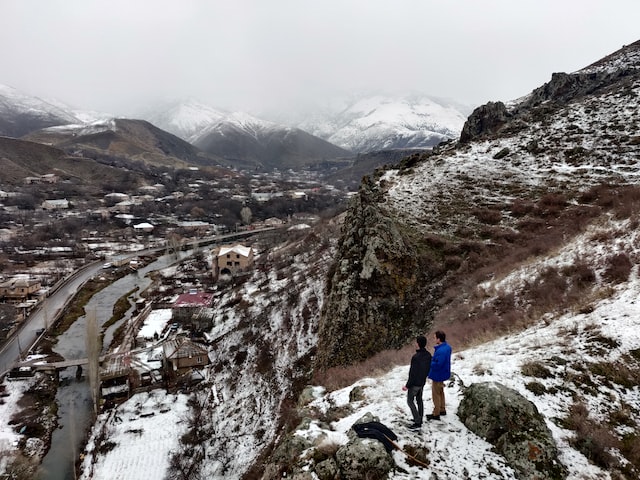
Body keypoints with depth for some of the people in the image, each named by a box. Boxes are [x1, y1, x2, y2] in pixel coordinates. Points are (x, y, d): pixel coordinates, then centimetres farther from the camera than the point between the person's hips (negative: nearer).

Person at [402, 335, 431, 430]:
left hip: (415, 383, -8)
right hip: (422, 382, 8)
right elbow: (428, 369, 8)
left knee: (410, 401, 5)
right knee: (419, 400, 20)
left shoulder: (416, 357, -29)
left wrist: (407, 385, -17)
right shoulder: (428, 355, -3)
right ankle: (419, 419, 29)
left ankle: (417, 423, 3)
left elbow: (413, 373, -25)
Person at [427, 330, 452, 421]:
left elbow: (438, 364, -32)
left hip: (438, 375, -10)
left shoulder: (441, 351, -33)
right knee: (440, 392, 24)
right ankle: (442, 410, 39)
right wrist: (432, 359, 0)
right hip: (443, 373, 10)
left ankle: (436, 414, 18)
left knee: (436, 394, 6)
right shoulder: (447, 346, -1)